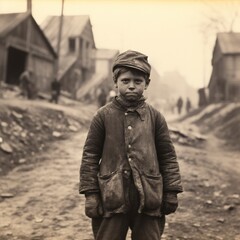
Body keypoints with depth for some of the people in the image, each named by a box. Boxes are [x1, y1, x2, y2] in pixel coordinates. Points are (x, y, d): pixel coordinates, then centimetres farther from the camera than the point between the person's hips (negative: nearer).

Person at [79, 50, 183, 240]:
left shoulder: (155, 117, 2)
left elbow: (168, 156, 6)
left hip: (149, 199, 1)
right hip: (111, 199, -1)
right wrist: (90, 193, -4)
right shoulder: (103, 116, -2)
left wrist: (171, 192, 3)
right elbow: (90, 156, 0)